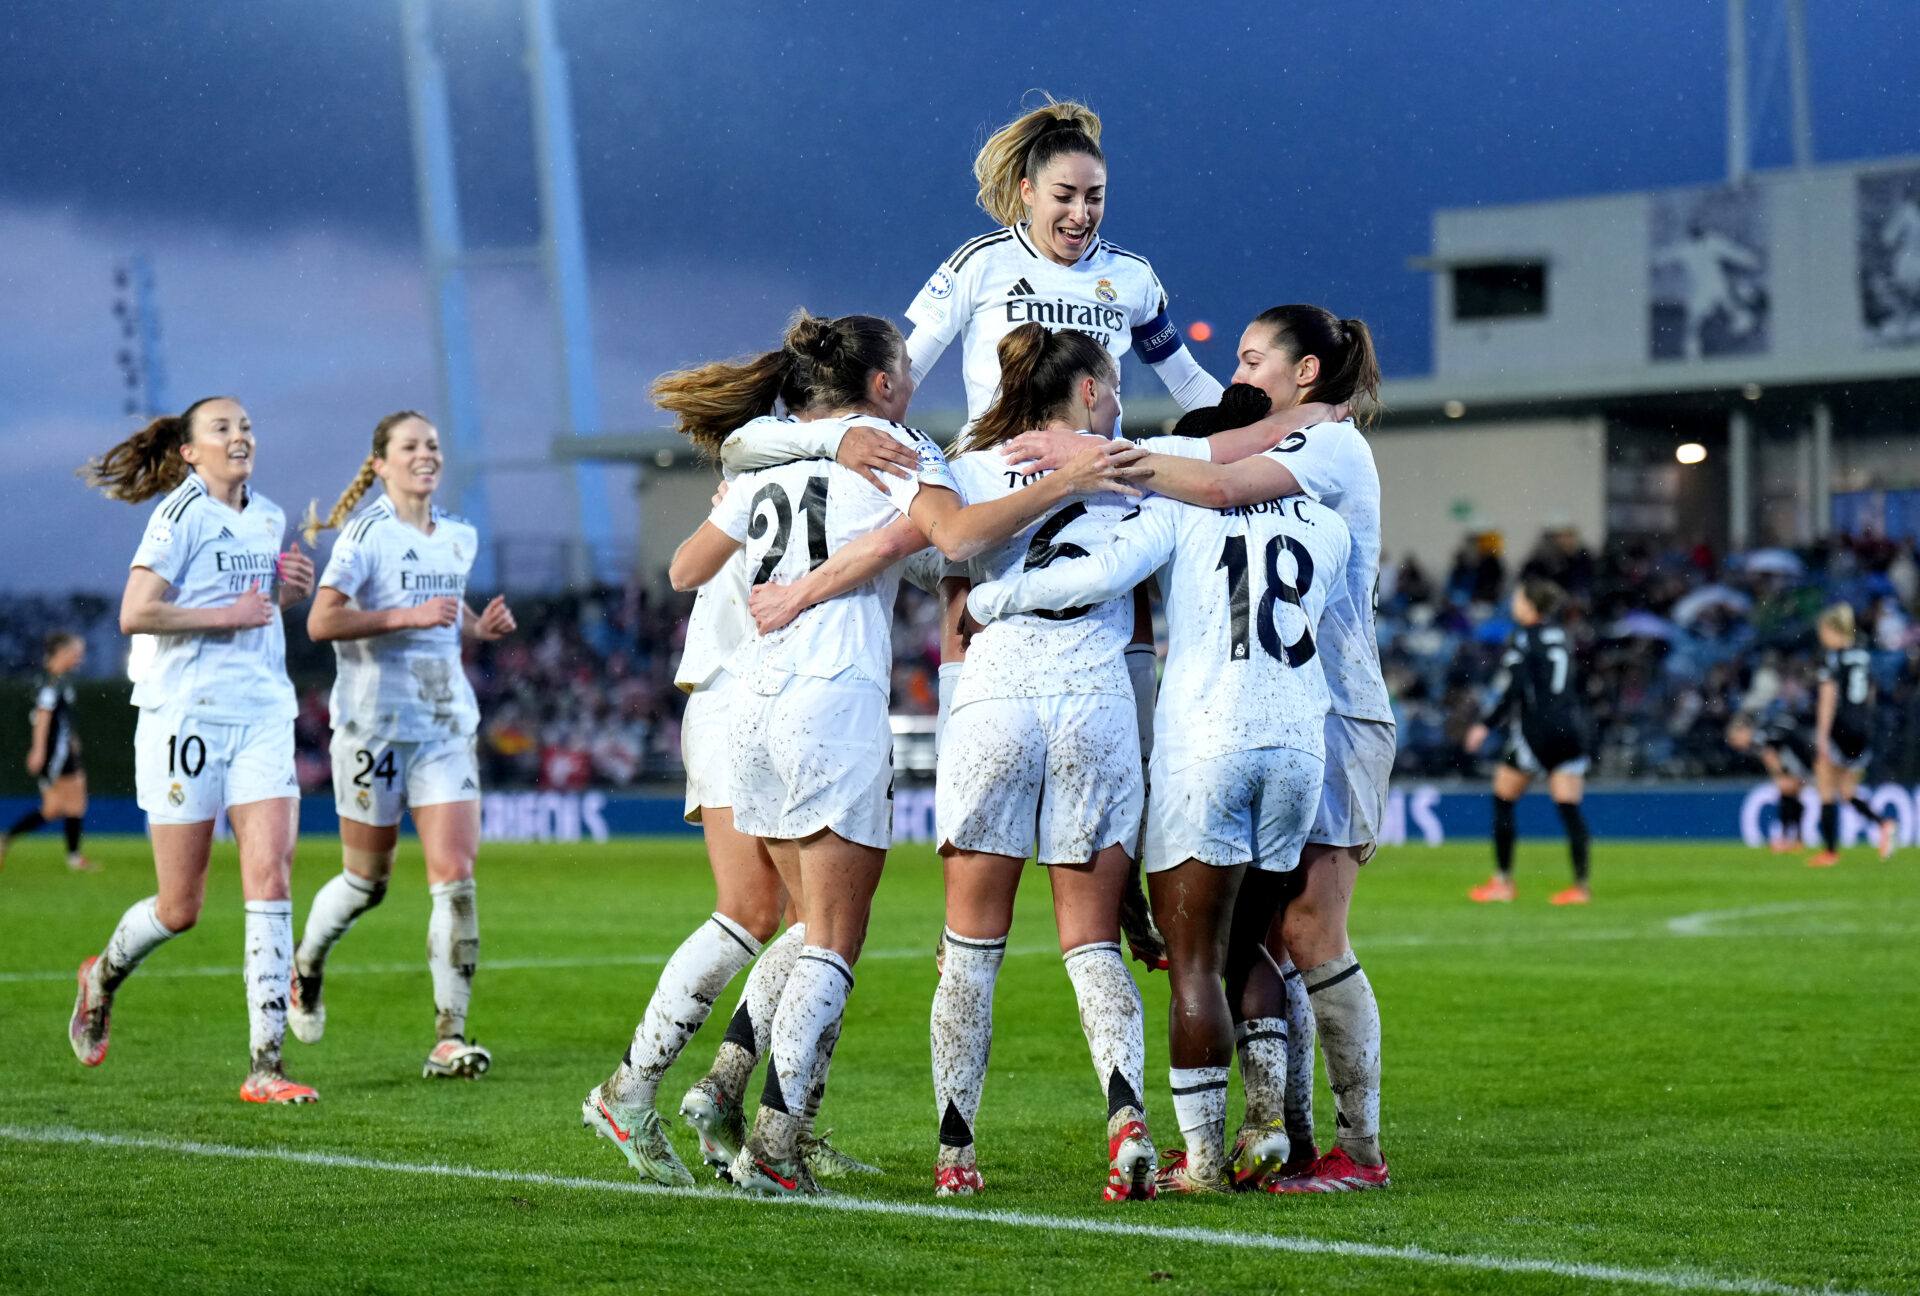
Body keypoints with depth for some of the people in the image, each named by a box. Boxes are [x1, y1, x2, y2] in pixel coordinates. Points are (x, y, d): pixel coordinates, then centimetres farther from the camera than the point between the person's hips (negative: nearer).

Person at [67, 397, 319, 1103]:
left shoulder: (268, 519, 15)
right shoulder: (181, 514, -7)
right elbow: (135, 614, -17)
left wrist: (289, 592, 9)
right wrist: (230, 614, -16)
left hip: (263, 715, 6)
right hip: (186, 719, -5)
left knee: (271, 879, -10)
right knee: (179, 908, 1)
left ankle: (264, 1064, -9)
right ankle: (102, 977, 34)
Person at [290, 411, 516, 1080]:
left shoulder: (460, 537, 11)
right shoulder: (366, 533, -8)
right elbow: (320, 622, -19)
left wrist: (481, 626, 8)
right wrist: (408, 616, -25)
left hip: (447, 723, 4)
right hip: (373, 719, -4)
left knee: (456, 876, -8)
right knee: (367, 880, 8)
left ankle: (449, 1037, -7)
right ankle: (305, 967, 39)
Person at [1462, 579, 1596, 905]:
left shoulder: (1523, 640, -7)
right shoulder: (1561, 637, 13)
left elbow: (1511, 688, -15)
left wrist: (1485, 724, -11)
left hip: (1536, 728, -6)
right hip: (1572, 728, 6)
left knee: (1503, 799, 7)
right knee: (1569, 806, 4)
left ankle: (1503, 882, 7)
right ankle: (1581, 885, -4)